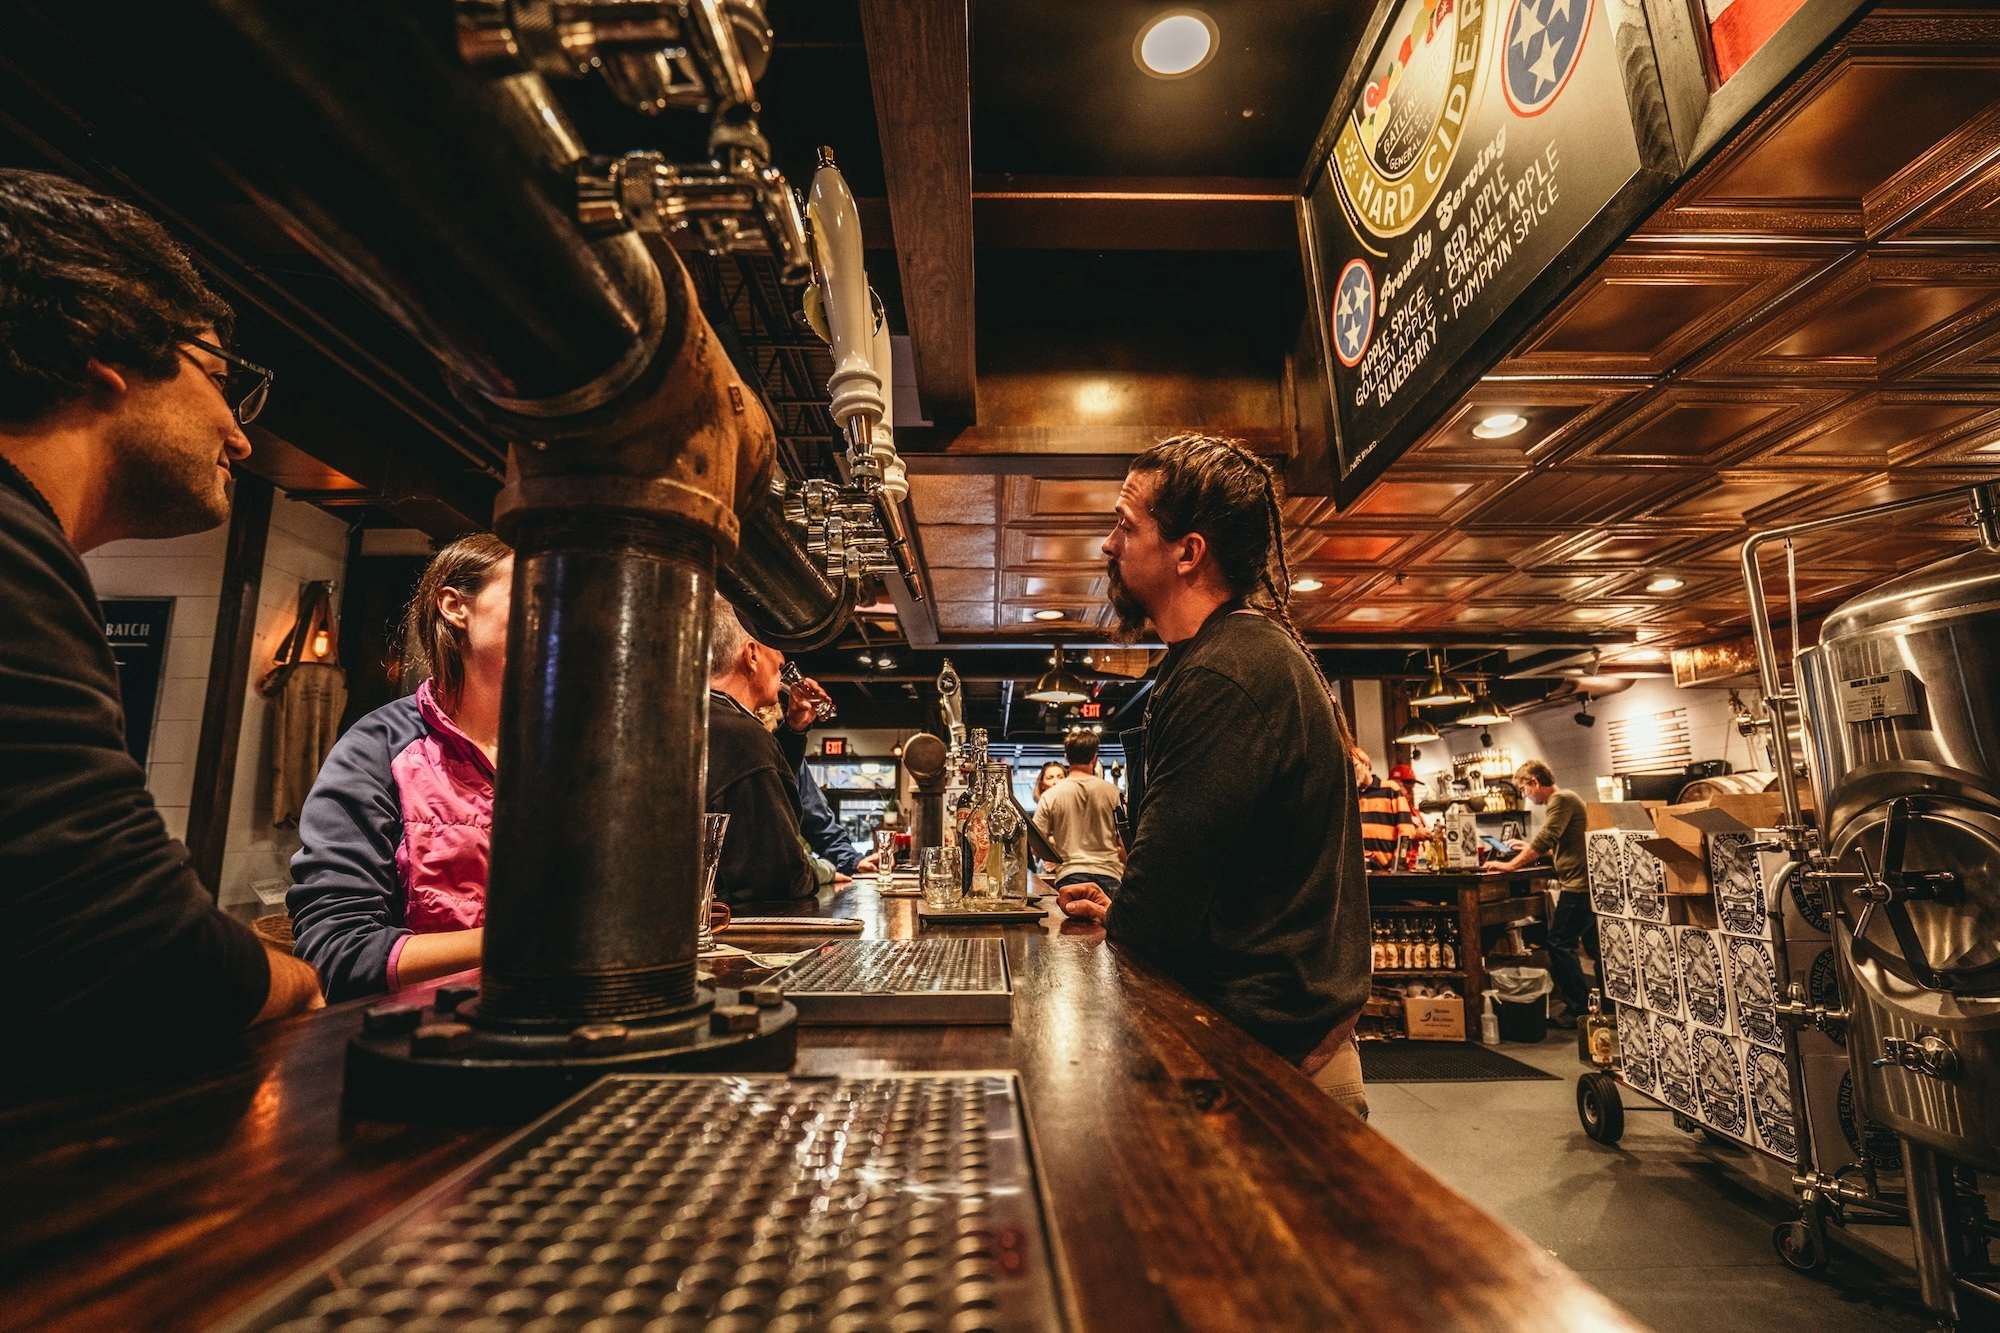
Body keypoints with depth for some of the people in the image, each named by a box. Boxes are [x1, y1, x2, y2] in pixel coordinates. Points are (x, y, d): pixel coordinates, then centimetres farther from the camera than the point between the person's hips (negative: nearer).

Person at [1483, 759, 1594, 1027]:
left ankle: (1579, 1008, -1)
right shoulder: (1564, 799, 18)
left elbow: (1545, 840, -22)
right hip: (1586, 883, 11)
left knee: (1559, 943, -6)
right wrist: (1531, 850, 18)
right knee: (1593, 945, 16)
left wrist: (1509, 866, -19)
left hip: (1577, 884, -11)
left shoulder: (1561, 799, -14)